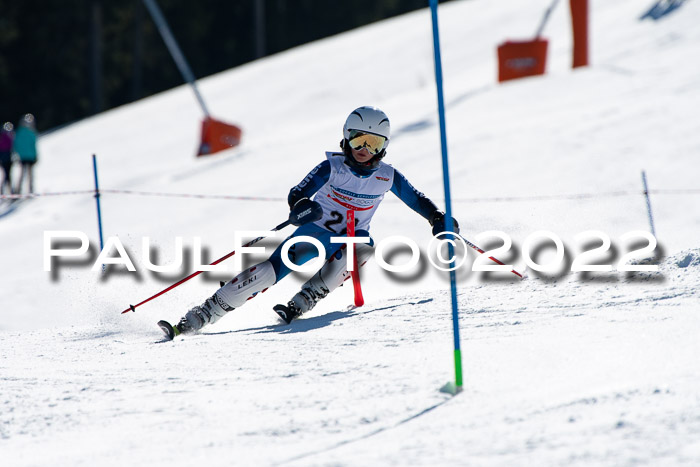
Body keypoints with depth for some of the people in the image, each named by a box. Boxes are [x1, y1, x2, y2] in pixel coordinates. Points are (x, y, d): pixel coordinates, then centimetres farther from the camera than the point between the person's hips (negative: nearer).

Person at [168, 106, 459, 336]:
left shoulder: (387, 177, -4)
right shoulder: (333, 167, -11)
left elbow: (416, 200, 7)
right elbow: (298, 193, -18)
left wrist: (438, 219, -9)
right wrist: (300, 205, -41)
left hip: (349, 238, 2)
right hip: (315, 231, -2)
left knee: (364, 247, -35)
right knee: (270, 272, -21)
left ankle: (301, 304, -30)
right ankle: (203, 315, -17)